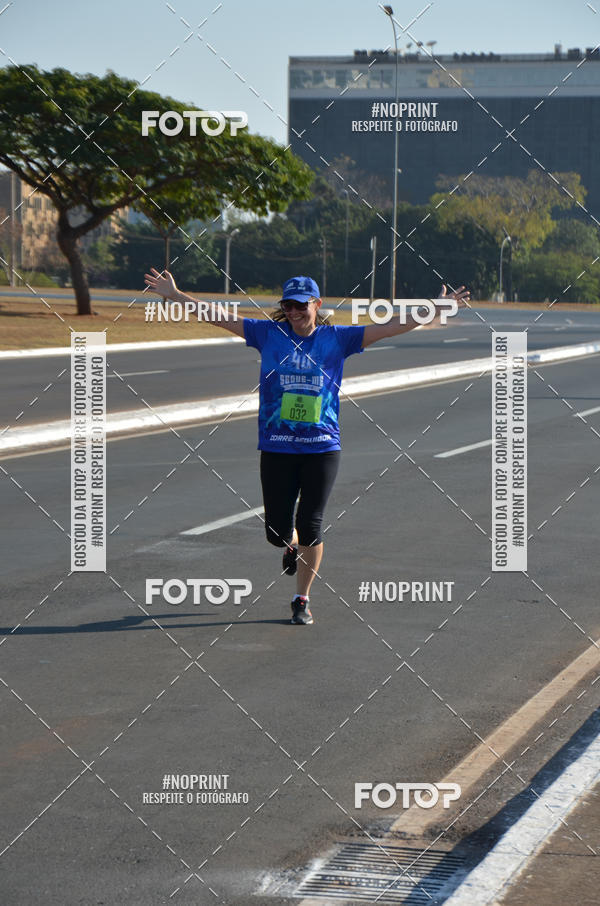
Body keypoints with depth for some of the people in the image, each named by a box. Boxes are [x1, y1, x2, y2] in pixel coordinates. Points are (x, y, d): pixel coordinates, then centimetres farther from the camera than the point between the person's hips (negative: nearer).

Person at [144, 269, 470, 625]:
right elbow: (217, 316, 4)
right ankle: (294, 546, 40)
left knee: (310, 527, -1)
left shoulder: (337, 338, 0)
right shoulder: (268, 333, 2)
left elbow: (392, 327, -3)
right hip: (277, 448, 1)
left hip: (322, 448, -1)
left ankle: (303, 599, 17)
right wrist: (174, 295, 0)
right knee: (278, 532, 2)